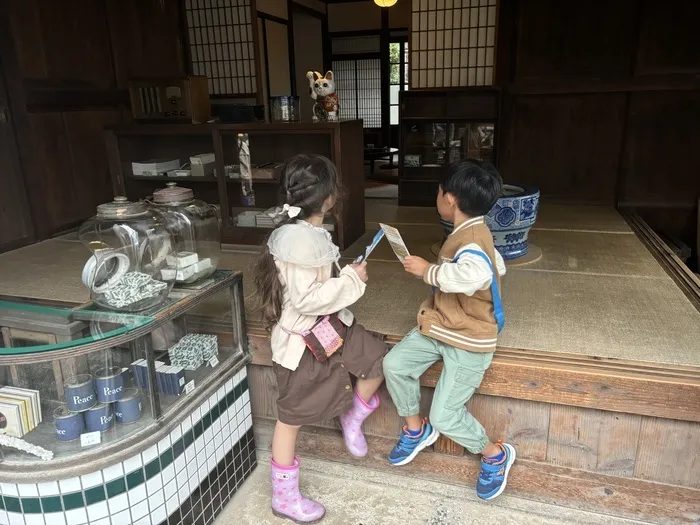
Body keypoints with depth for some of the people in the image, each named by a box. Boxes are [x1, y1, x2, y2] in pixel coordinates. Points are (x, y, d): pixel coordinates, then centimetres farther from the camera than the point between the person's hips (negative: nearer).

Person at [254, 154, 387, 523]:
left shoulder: (309, 231, 3)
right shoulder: (300, 239, -29)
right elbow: (306, 299, -30)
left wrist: (346, 274, 5)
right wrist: (352, 280, -21)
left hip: (327, 326, 9)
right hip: (302, 338, -9)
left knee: (378, 360, 9)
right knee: (292, 415, 7)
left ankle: (352, 418, 34)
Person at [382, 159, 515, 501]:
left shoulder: (470, 239, -26)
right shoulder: (473, 232, 5)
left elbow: (476, 275, -51)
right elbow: (498, 267, 22)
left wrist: (428, 270, -35)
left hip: (468, 342, -9)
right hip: (440, 327, 9)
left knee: (445, 416, -7)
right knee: (394, 364, -2)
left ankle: (495, 456, 22)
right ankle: (416, 430, 21)